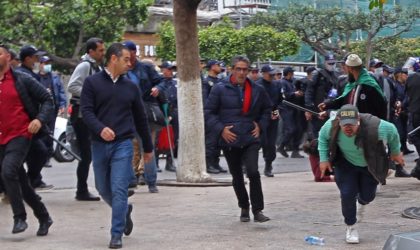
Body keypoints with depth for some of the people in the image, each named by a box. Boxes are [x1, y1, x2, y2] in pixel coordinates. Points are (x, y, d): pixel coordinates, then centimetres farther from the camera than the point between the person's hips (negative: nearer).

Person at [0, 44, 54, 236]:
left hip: (19, 135, -5)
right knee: (21, 183, 10)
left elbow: (47, 100, 1)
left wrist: (40, 119, -14)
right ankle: (43, 217, 26)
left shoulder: (22, 80, -2)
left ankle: (19, 217, -16)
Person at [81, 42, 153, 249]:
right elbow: (86, 110, -7)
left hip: (123, 144, 0)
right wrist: (100, 129, -26)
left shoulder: (130, 87, 9)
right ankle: (124, 210, 39)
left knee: (119, 190, -8)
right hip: (99, 144, 0)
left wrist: (148, 147, 19)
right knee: (103, 188, 11)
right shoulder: (92, 82, 1)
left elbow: (140, 119, 15)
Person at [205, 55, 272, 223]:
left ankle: (257, 210, -12)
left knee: (253, 172, -18)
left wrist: (260, 126, 8)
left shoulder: (257, 90, 7)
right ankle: (244, 208, 28)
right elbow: (209, 112, 0)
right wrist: (221, 129, -10)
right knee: (237, 177, 11)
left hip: (250, 140, 0)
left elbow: (267, 109, 22)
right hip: (230, 140, 0)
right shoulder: (220, 89, -2)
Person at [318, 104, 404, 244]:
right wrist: (324, 159, -10)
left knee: (367, 196, 9)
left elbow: (392, 131, -15)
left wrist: (395, 152, -2)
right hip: (346, 164, 0)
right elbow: (322, 137, -5)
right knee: (347, 194, -9)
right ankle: (350, 227, 15)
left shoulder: (375, 127, -38)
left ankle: (362, 203, 50)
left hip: (371, 165, 0)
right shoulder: (331, 127, -30)